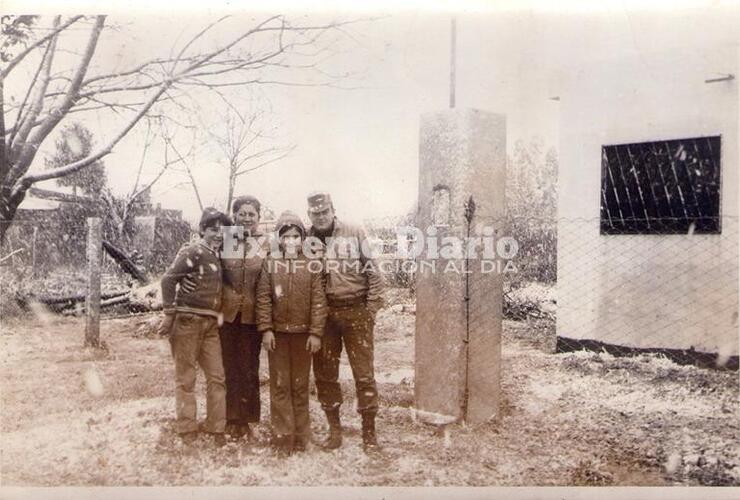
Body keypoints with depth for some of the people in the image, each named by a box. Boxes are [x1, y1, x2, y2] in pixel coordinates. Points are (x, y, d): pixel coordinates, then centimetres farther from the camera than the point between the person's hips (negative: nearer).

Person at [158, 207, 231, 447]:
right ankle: (187, 430, 15)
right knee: (186, 378, 5)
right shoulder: (193, 252, -9)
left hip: (210, 324, 7)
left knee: (217, 377, 6)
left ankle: (216, 429, 15)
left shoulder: (217, 256, 15)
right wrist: (169, 314, -17)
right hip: (188, 321, -7)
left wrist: (218, 316, 12)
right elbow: (168, 279, -17)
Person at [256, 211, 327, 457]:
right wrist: (266, 329, -7)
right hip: (277, 333, 0)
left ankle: (301, 437, 18)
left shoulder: (312, 265, 0)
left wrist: (316, 332, -7)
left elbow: (318, 301, -2)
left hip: (303, 333, 0)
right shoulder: (270, 263, 2)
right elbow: (263, 298, 0)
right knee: (280, 385, 4)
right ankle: (283, 438, 12)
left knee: (300, 386, 8)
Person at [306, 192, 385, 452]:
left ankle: (369, 430, 13)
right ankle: (334, 428, 24)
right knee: (324, 374, 9)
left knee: (364, 373, 1)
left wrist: (372, 306, -6)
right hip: (323, 314, 3)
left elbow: (372, 271, 0)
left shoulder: (354, 234, 0)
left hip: (355, 311, -2)